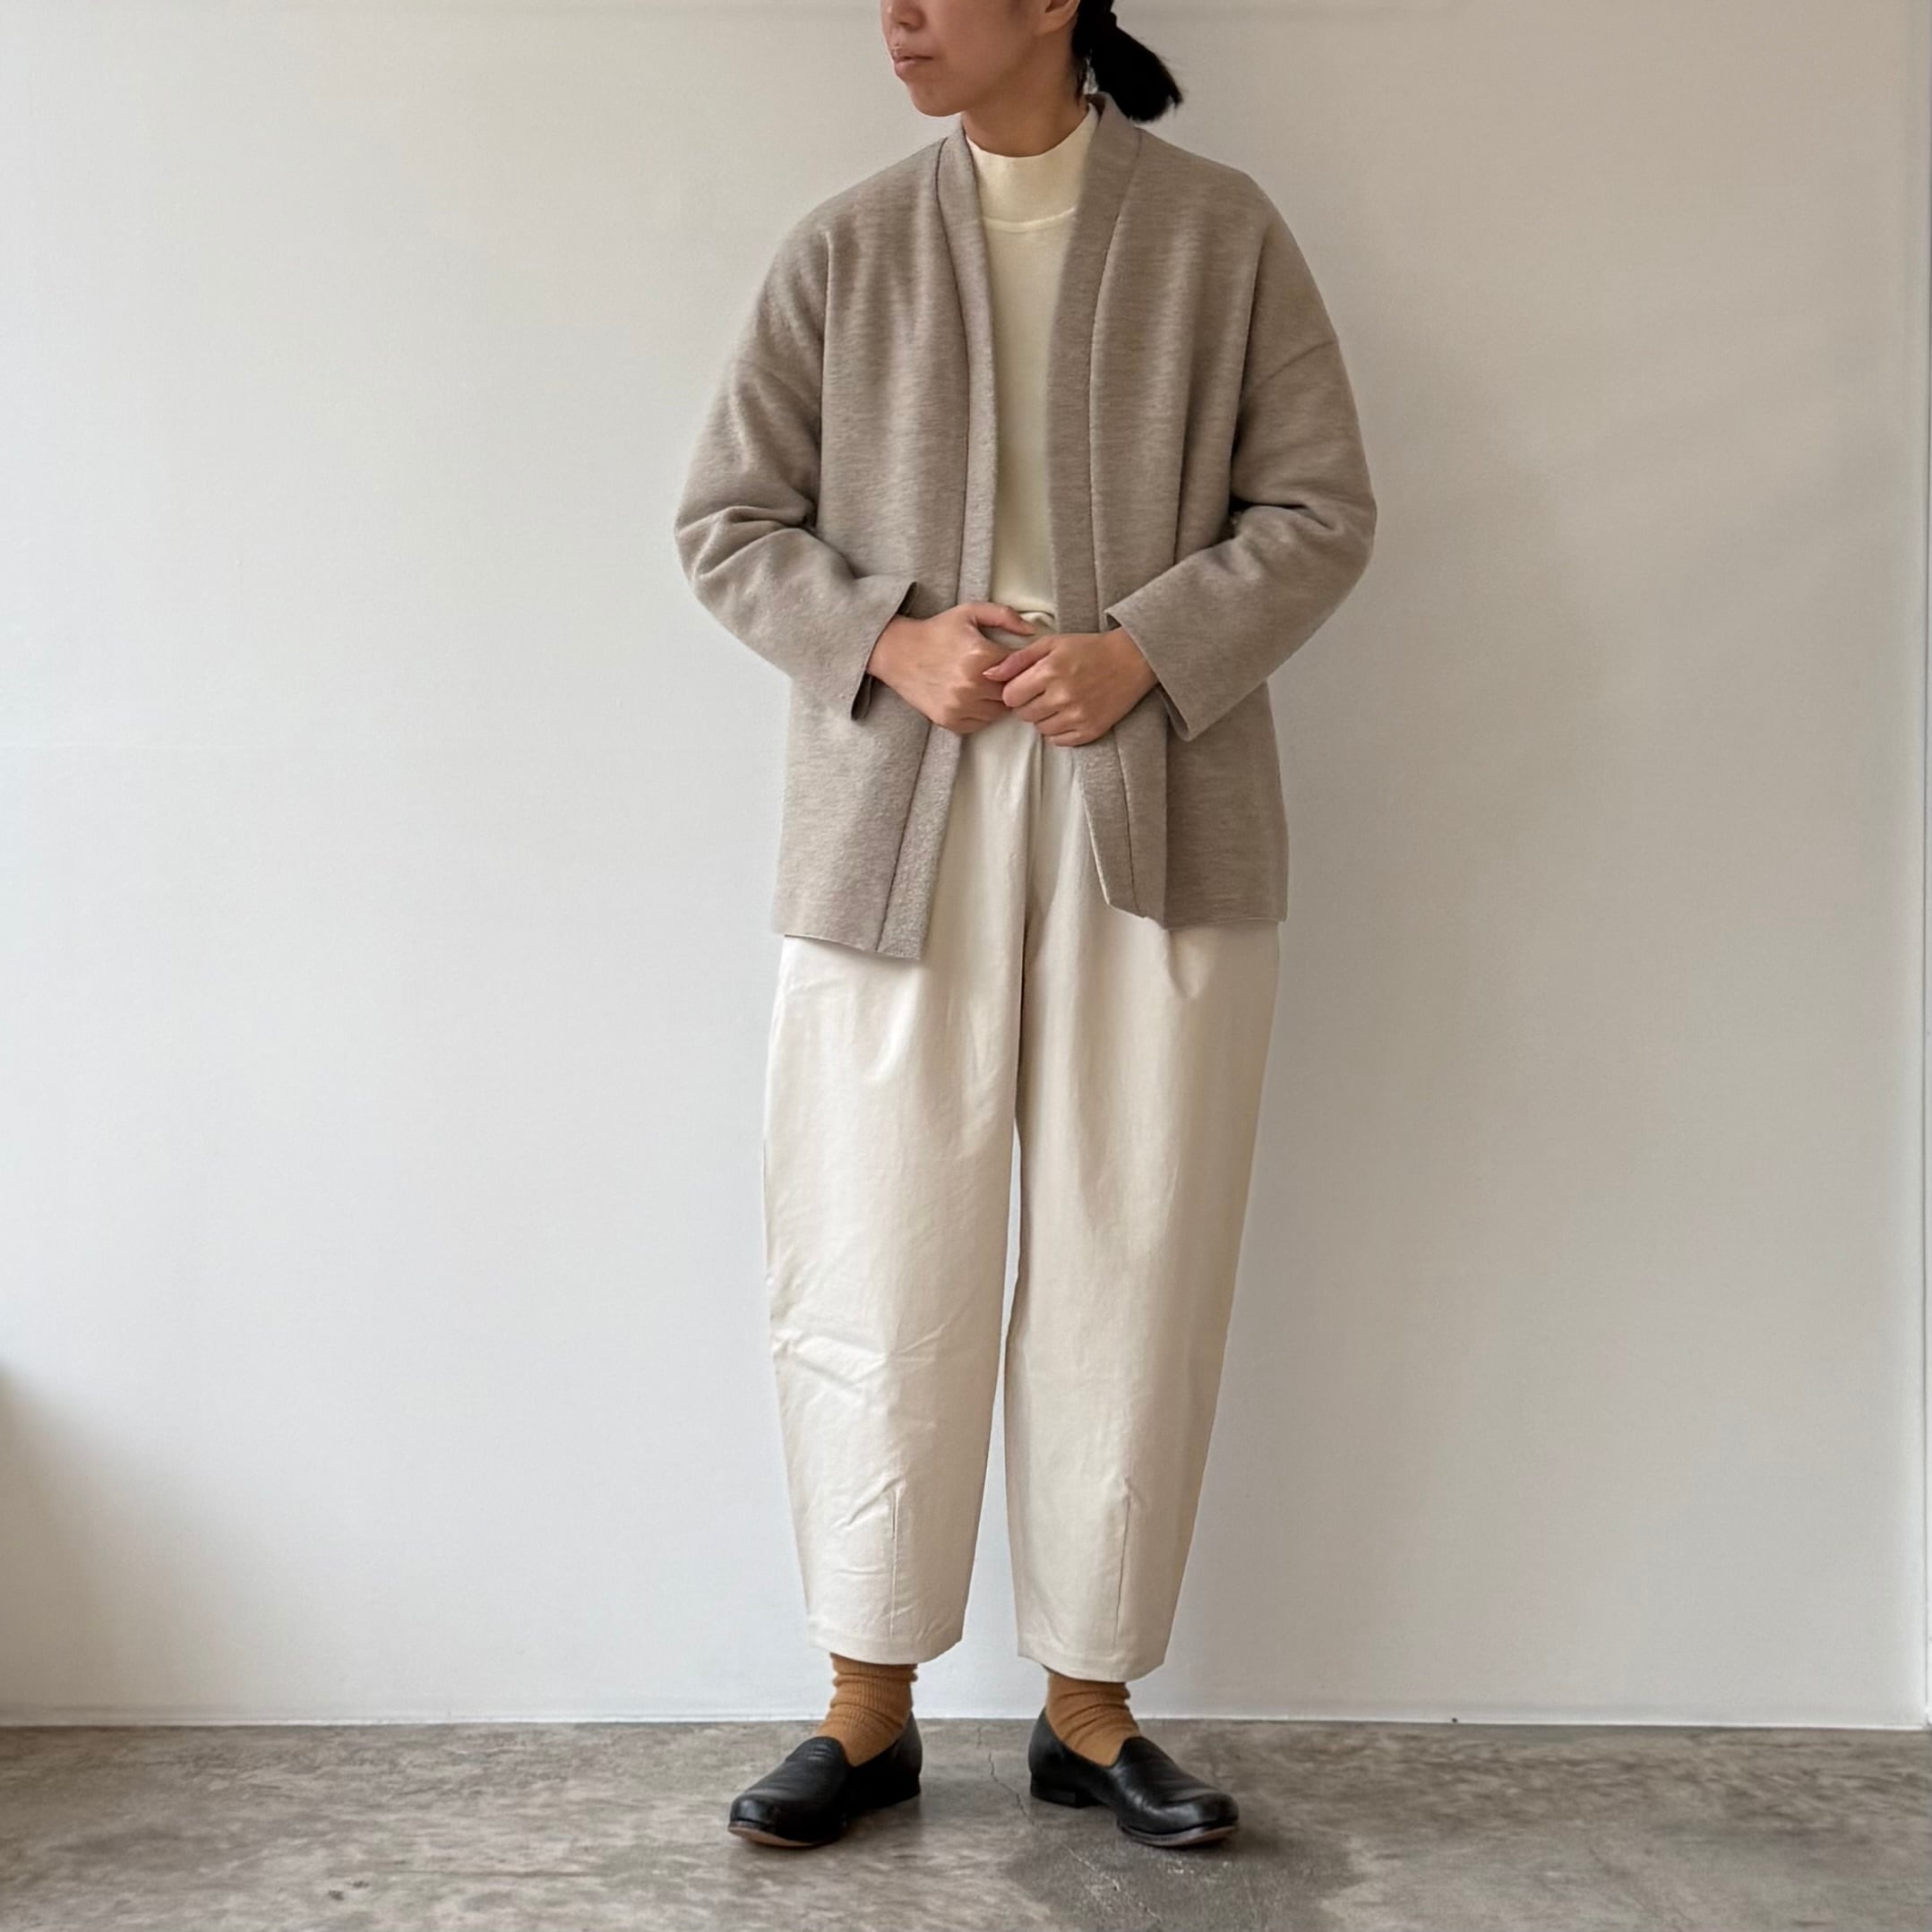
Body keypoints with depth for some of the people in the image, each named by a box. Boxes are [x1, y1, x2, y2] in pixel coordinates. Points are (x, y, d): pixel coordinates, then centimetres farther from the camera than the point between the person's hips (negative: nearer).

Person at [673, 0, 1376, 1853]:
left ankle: (1090, 1707, 20)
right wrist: (887, 643, -11)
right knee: (878, 1268, 4)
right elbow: (724, 520, 7)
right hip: (895, 830, 1)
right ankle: (870, 1704, 19)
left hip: (1155, 821, 0)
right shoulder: (843, 247, 6)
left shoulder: (1222, 230, 3)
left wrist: (1142, 652, -13)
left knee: (1133, 1268, 4)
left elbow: (1323, 507, 2)